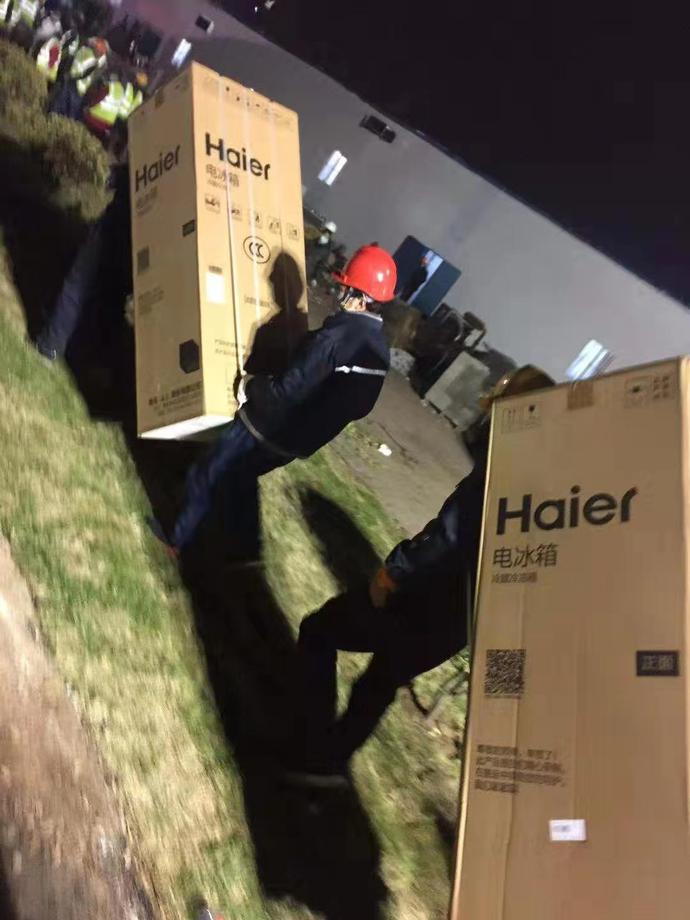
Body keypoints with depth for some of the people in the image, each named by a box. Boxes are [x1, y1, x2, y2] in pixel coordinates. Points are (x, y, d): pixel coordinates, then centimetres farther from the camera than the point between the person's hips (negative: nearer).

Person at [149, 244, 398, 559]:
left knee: (206, 477, 15)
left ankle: (179, 541, 32)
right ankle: (247, 549, 41)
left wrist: (250, 386, -11)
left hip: (269, 430, -7)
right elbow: (359, 407, 7)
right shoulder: (381, 348, -4)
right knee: (241, 477, 31)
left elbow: (287, 391, -29)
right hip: (301, 442, 8)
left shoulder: (336, 336, -29)